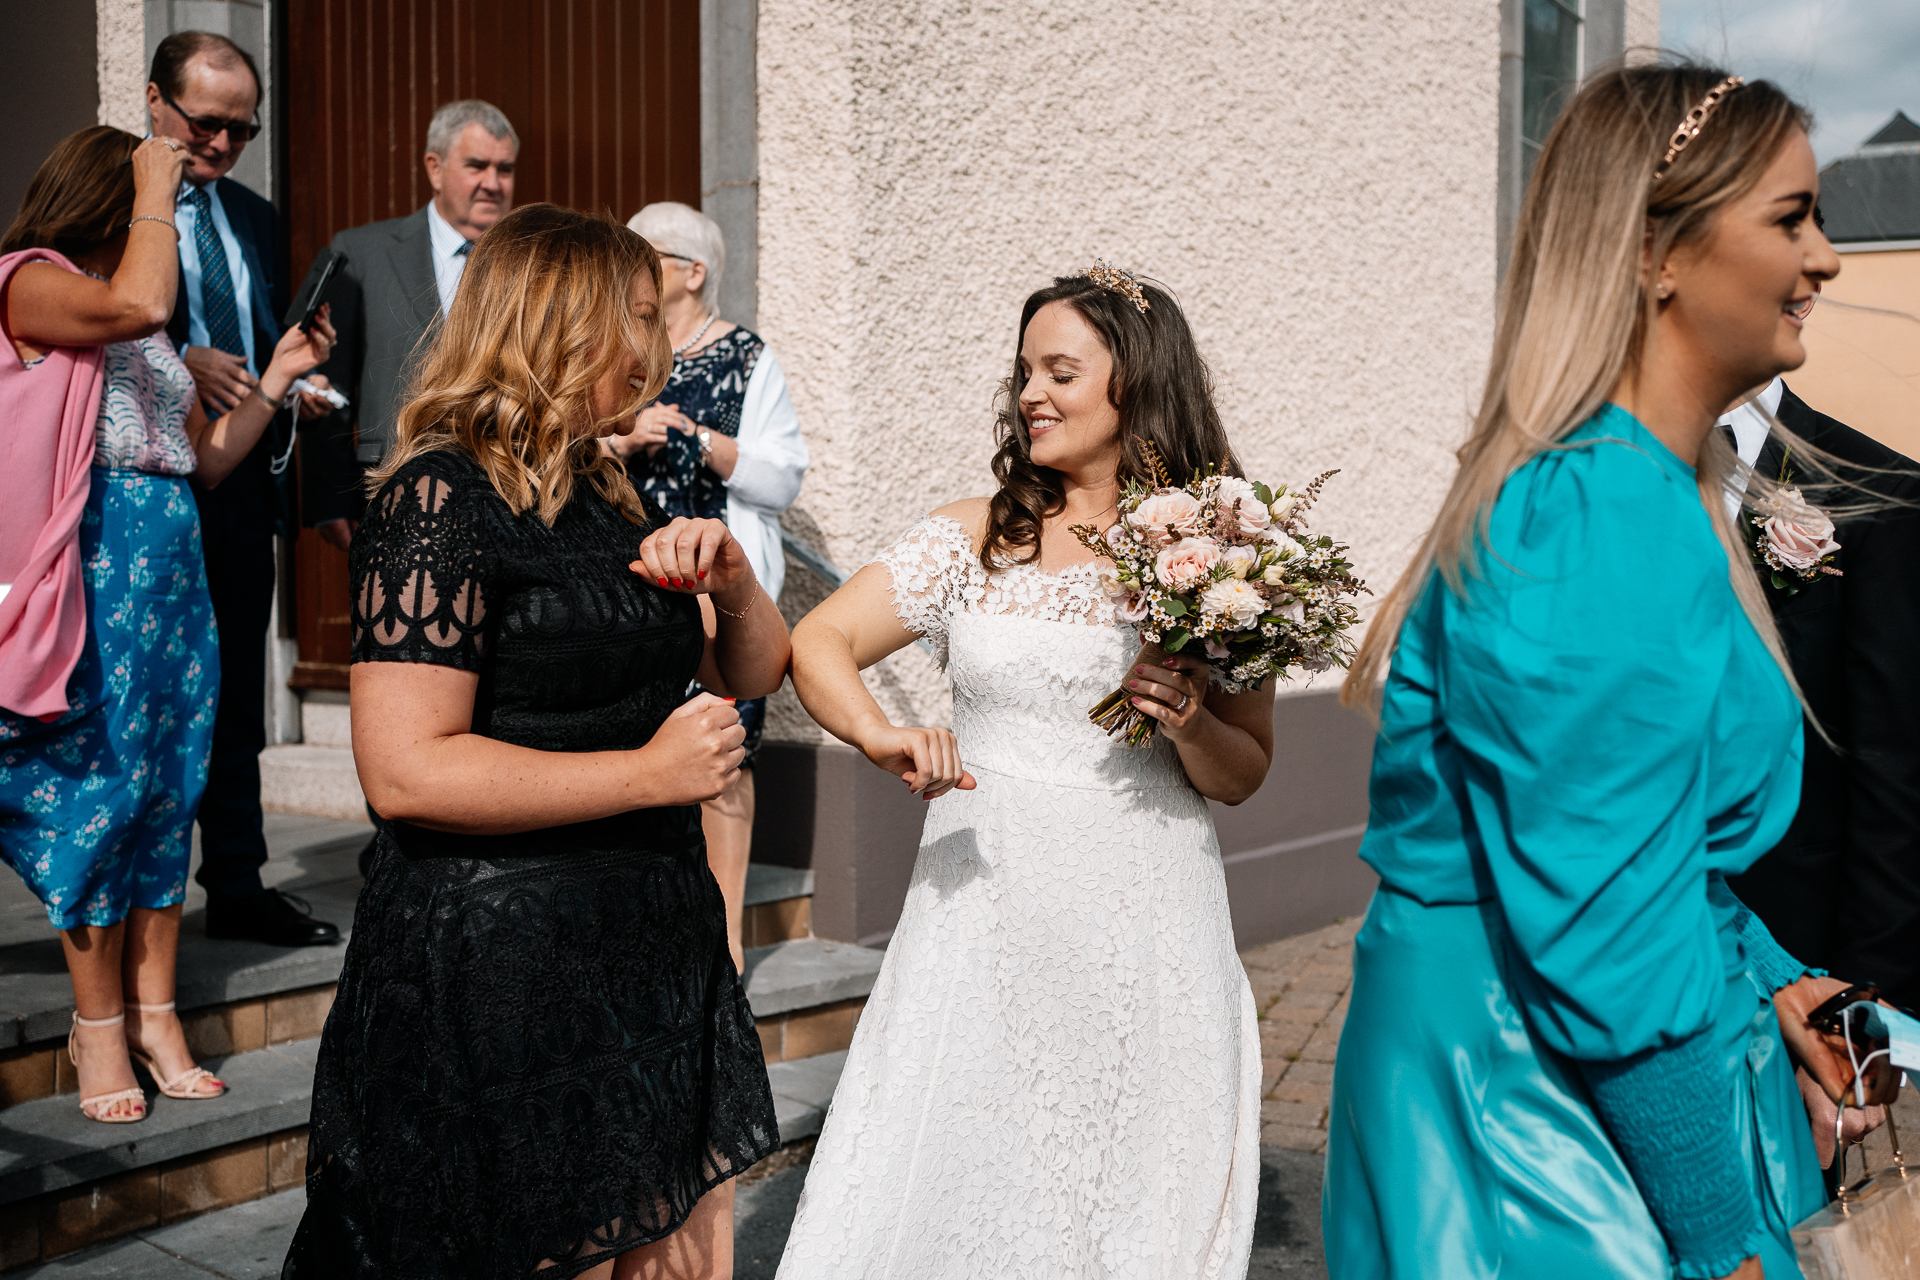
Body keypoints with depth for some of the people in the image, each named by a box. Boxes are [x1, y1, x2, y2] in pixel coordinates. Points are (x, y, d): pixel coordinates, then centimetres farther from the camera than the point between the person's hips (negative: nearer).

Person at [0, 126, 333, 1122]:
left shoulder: (143, 330, 21)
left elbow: (206, 466, 20)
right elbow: (140, 302, -25)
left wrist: (276, 378, 12)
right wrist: (156, 189, -10)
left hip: (170, 563, 8)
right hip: (94, 553, -8)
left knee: (168, 782, 6)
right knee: (98, 778, -3)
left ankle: (153, 1010, 14)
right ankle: (98, 1023, 8)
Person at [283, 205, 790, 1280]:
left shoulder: (611, 496, 13)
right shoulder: (444, 497, -13)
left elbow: (755, 673, 20)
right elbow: (406, 770, -22)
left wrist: (733, 579, -2)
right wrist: (650, 771, -17)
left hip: (654, 946, 8)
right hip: (502, 972, -8)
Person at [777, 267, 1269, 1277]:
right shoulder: (977, 536, 3)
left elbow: (1242, 777, 7)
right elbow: (818, 643, -2)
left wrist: (1187, 718, -14)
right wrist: (881, 735, -20)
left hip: (1144, 929, 0)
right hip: (984, 917, 1)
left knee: (1131, 1196, 9)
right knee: (961, 1185, 6)